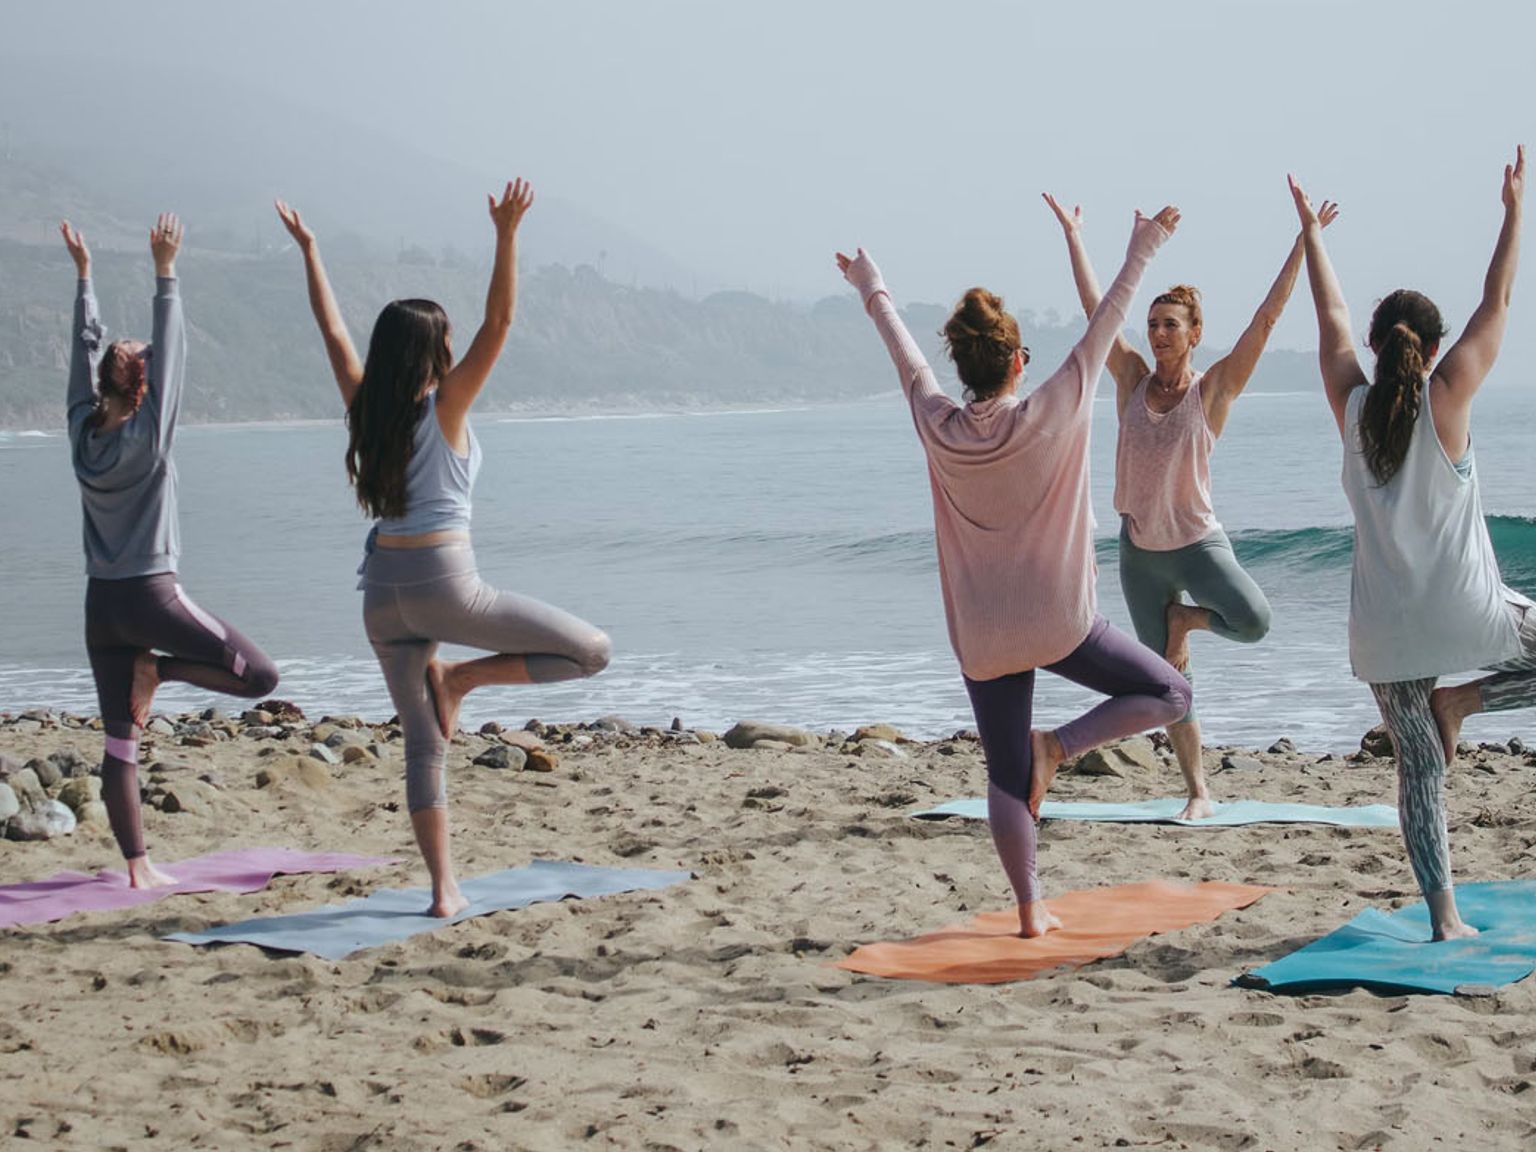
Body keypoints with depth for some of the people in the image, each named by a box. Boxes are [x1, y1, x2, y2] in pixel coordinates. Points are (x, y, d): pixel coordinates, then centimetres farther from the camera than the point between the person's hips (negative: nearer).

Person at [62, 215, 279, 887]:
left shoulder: (83, 431, 3)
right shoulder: (148, 437, -11)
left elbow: (87, 348, 11)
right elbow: (170, 352, -13)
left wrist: (83, 274, 18)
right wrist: (165, 274, -12)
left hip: (101, 603, 6)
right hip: (151, 596, -6)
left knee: (121, 743, 6)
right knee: (259, 676, 2)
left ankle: (138, 867, 5)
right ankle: (158, 669, -5)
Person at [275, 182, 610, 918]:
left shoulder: (366, 408, 6)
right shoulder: (444, 408, -6)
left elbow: (334, 331, 17)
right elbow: (499, 324, -13)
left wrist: (308, 250, 25)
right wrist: (507, 236, -18)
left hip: (384, 592, 6)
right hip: (443, 584, -6)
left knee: (423, 743, 9)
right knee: (590, 651, 2)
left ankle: (443, 889, 6)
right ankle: (461, 679, -3)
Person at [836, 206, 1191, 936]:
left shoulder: (938, 429, -5)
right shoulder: (1050, 416, -13)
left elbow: (904, 355, 12)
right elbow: (1105, 325, -4)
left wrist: (873, 292, 28)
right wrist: (1142, 252, 7)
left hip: (981, 636, 4)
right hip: (1057, 622, -3)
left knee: (1006, 778, 11)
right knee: (1168, 694, 11)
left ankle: (1030, 909, 9)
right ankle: (1058, 745, -6)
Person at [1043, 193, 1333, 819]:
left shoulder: (1213, 388, -7)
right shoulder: (1132, 380, 1)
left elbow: (1266, 318, -12)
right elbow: (1095, 307, 5)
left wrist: (1304, 242, -17)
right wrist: (1072, 234, 8)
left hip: (1198, 541, -3)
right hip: (1138, 549, 3)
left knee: (1253, 621, -28)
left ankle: (1186, 617, 5)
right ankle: (1199, 792, 17)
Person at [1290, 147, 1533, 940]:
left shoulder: (1352, 407, 0)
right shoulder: (1446, 399, -7)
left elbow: (1330, 317, 14)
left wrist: (1312, 233, 25)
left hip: (1386, 628, 4)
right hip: (1464, 612, -4)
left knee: (1420, 767, 8)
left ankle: (1443, 914, 1)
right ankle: (1463, 701, 4)